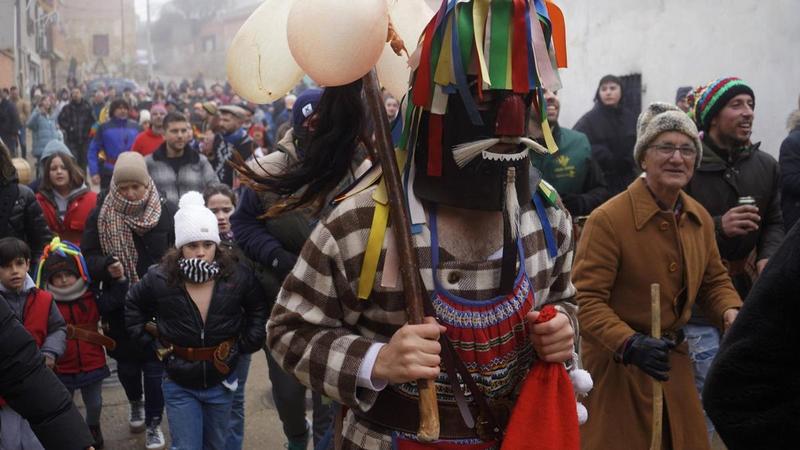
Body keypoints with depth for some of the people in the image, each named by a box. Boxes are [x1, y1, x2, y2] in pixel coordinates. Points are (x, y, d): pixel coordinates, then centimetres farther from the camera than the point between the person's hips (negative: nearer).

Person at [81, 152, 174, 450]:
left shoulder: (168, 212, -8)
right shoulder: (101, 215, -4)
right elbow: (88, 255, 0)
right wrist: (106, 266, -20)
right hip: (119, 304, 2)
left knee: (156, 364, 3)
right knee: (126, 361, 18)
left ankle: (153, 423, 21)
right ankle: (135, 403, 47)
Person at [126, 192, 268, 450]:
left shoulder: (238, 277, -14)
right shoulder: (159, 279, -14)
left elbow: (259, 309, 5)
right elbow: (134, 308, 6)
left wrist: (246, 343, -3)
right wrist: (152, 342, 1)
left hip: (221, 381, 2)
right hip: (179, 385, -1)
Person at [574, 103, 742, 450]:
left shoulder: (699, 217, 3)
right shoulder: (608, 219, -19)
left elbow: (714, 280, 15)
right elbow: (585, 300, -21)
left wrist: (731, 314, -6)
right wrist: (629, 344, -33)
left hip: (673, 360, 7)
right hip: (616, 368, -6)